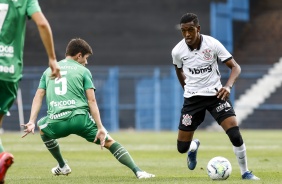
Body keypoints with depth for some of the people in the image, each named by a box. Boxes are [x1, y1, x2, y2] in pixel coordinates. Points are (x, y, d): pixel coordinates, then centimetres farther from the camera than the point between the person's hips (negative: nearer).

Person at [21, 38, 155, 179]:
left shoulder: (48, 71, 23)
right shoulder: (83, 71, 12)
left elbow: (38, 96, 11)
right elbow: (91, 101, 2)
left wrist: (32, 122, 4)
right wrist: (100, 128, -3)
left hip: (56, 122, 3)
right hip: (80, 119, -2)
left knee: (42, 126, 37)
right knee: (109, 142, 8)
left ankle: (62, 166, 39)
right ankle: (137, 171, -9)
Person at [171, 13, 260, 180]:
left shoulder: (213, 44, -16)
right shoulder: (177, 51, -10)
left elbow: (235, 67, -13)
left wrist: (228, 86, -30)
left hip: (216, 94, -2)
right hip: (192, 97, 2)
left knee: (235, 134, -20)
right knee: (182, 147, 1)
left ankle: (245, 172, 0)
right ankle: (194, 147, 40)